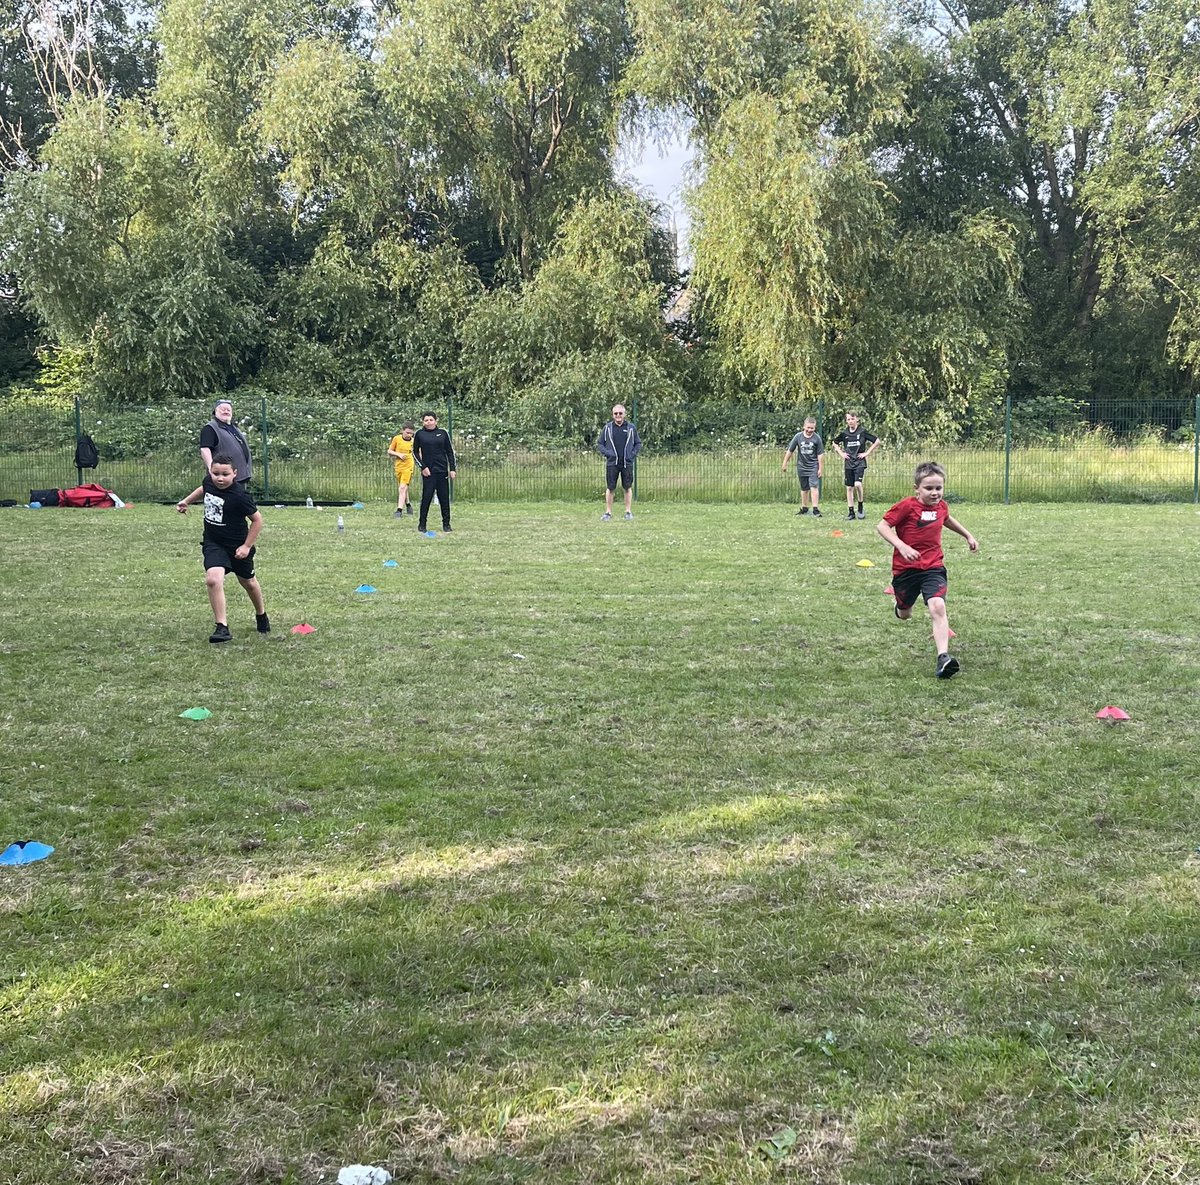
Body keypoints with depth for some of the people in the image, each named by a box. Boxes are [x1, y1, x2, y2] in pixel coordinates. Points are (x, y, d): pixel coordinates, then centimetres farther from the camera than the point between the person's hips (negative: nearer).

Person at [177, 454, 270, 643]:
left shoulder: (240, 495, -26)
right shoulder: (209, 482, -10)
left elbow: (257, 520, -16)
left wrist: (247, 546, -15)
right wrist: (186, 501, 20)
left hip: (237, 546, -3)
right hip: (213, 543, 3)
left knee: (247, 581, 20)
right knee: (213, 579, -21)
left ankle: (261, 615, 47)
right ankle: (222, 626, -15)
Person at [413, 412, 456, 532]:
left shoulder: (443, 433, 4)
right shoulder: (420, 434, 0)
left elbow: (450, 452, 9)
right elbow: (415, 452, 6)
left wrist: (452, 469, 3)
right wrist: (423, 467, -4)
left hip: (442, 470, 2)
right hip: (428, 471, -2)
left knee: (444, 498, 4)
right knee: (426, 497, -5)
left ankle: (446, 523, 12)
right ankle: (422, 524, 4)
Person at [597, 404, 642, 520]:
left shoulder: (631, 428, 5)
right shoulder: (607, 428, 4)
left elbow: (638, 443, 12)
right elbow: (599, 443, 9)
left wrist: (633, 454, -3)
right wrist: (606, 453, -6)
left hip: (627, 463, 0)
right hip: (612, 463, 0)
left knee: (628, 488, 5)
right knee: (610, 488, 2)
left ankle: (628, 512, 13)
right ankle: (608, 513, 8)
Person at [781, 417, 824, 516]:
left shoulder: (817, 438, -9)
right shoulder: (798, 436, -6)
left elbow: (820, 454, -4)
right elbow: (790, 451, 2)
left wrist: (821, 469, -4)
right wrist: (785, 464, 6)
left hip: (813, 467, -2)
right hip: (802, 467, 2)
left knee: (814, 487, -14)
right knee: (804, 489, 13)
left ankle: (816, 510, -14)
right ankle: (804, 508, 27)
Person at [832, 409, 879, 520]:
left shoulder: (862, 432, -5)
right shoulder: (844, 433, 4)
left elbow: (877, 441, 0)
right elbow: (835, 443, 22)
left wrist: (867, 453, -4)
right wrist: (841, 453, 9)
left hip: (860, 462, -4)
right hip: (849, 463, 4)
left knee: (858, 484, -22)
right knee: (849, 488, 5)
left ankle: (861, 507, -2)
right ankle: (851, 512, 11)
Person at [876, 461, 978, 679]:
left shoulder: (941, 506, 5)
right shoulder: (907, 506, -14)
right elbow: (883, 526, -17)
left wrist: (968, 535, 32)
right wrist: (902, 546, -29)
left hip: (933, 567, 2)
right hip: (906, 568, -2)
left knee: (938, 607, -22)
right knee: (905, 615, 17)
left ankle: (943, 657, -32)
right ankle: (900, 604, 57)